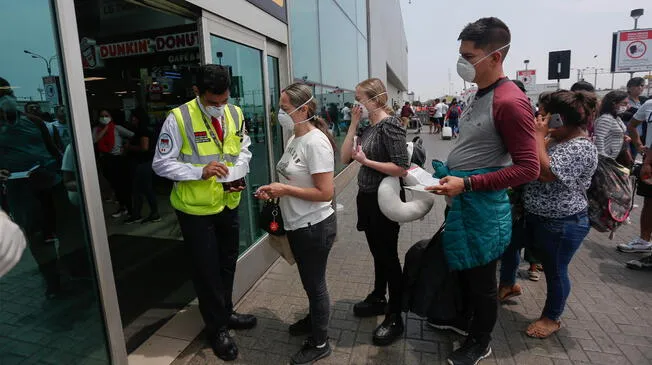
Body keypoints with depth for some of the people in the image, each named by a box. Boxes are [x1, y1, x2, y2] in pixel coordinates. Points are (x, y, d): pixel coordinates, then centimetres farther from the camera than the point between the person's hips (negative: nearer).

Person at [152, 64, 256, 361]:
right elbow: (161, 164, -15)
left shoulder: (235, 113, -2)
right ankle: (216, 328, 32)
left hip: (228, 203, 5)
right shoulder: (179, 118, -18)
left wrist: (238, 171, -11)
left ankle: (226, 313, 46)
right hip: (195, 209, -5)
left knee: (228, 263, 21)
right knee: (207, 270, 9)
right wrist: (200, 171, -29)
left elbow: (244, 148, 10)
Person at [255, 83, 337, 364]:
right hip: (298, 225, 8)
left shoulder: (316, 142, -22)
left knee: (315, 283, 10)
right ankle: (314, 319, 49)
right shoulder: (294, 139, 5)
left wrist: (285, 190, -21)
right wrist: (274, 190, 0)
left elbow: (325, 193, -25)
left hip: (315, 227, -8)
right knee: (309, 281, 25)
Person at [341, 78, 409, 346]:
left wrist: (366, 161, -19)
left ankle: (395, 318, 22)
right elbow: (345, 157, 1)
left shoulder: (390, 124, -17)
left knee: (389, 257, 5)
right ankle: (378, 299, 41)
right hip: (366, 198, 8)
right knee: (377, 253, 21)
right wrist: (353, 123, -3)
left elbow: (402, 168, -24)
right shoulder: (367, 127, 7)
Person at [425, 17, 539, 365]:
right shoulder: (480, 96, 9)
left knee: (481, 278, 11)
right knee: (464, 268, 24)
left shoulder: (510, 102, -21)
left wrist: (466, 184, -26)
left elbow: (527, 168, -22)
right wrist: (448, 173, 13)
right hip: (462, 200, 9)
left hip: (483, 205, -9)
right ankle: (465, 318, 47)